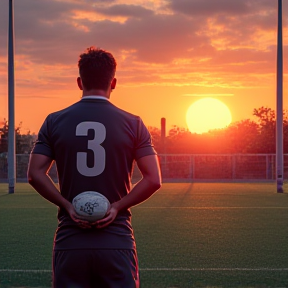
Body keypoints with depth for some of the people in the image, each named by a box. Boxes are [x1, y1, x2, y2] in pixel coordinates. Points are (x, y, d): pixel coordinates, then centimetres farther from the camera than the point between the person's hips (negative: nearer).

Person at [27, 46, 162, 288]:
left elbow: (35, 174, -4)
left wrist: (67, 205, -3)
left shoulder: (55, 122, 3)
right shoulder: (132, 124, 1)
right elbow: (153, 179, -6)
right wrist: (117, 206, -5)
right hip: (118, 241, -1)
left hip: (69, 242, 1)